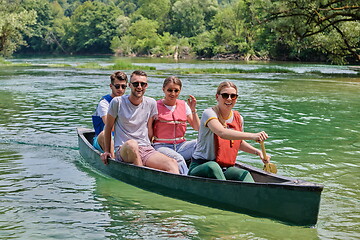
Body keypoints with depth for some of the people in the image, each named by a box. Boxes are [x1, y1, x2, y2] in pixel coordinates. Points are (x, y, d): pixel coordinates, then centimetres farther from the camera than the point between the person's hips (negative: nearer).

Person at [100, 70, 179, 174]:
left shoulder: (151, 103, 10)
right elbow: (108, 127, 10)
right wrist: (107, 151, 11)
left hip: (146, 149, 4)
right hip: (123, 150, -3)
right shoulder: (118, 102, -1)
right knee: (131, 144, -41)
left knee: (172, 164, -26)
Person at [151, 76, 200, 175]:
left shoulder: (183, 105, 13)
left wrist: (193, 110, 1)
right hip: (161, 146, -4)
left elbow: (197, 128, 11)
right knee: (178, 159, -37)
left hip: (181, 145, 4)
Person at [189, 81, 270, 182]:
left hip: (226, 169, 5)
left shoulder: (238, 118, 9)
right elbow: (222, 133, -33)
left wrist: (257, 152, 9)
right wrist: (252, 136, -43)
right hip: (201, 167, -5)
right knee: (213, 166, -39)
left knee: (245, 174, -26)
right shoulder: (209, 113, -12)